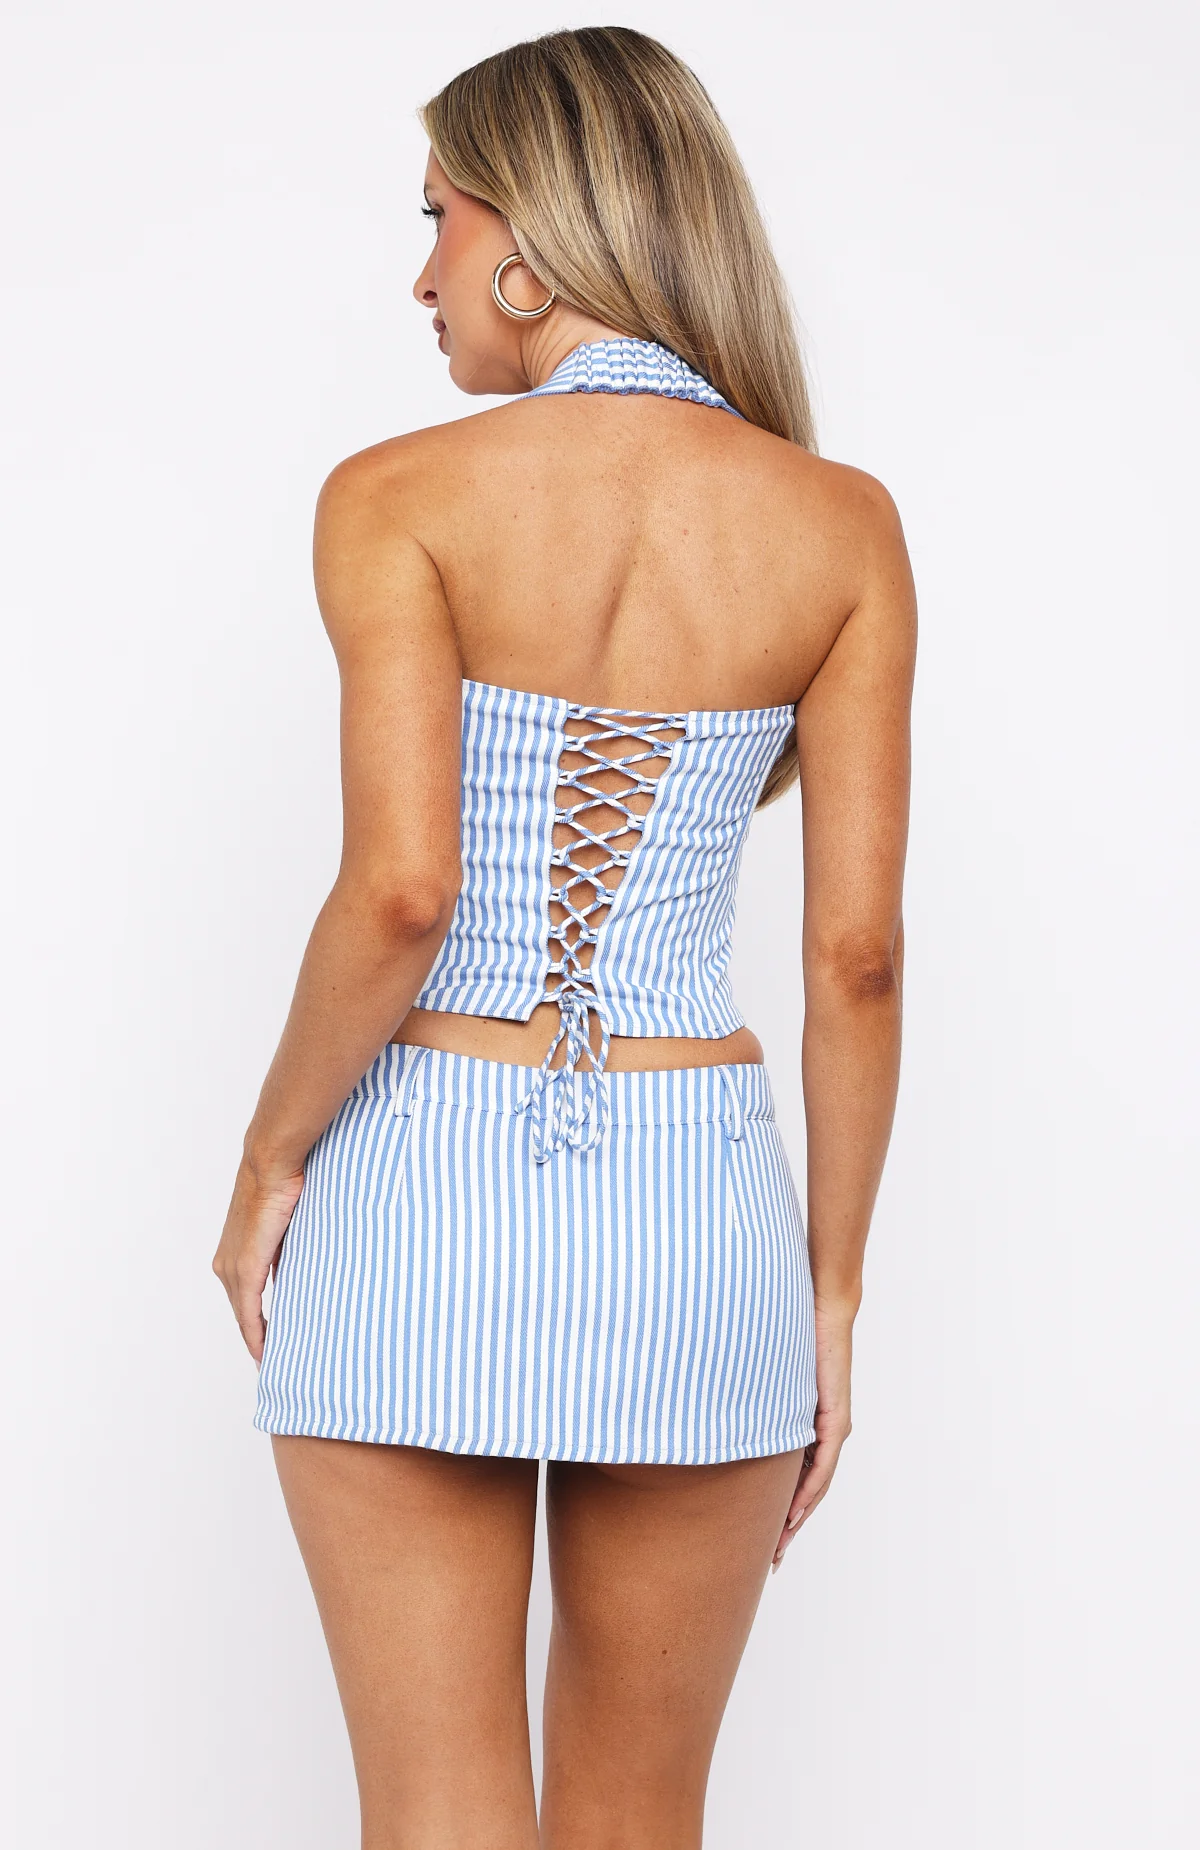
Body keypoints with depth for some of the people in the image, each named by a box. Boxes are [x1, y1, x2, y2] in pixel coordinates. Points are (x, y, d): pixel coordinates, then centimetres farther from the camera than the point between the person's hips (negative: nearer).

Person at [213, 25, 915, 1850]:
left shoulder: (400, 500, -7)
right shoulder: (842, 525, 0)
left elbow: (399, 892, -17)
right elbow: (857, 955, -2)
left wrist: (270, 1162, -2)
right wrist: (833, 1293, 7)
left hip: (418, 1195, -2)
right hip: (695, 1213, 2)